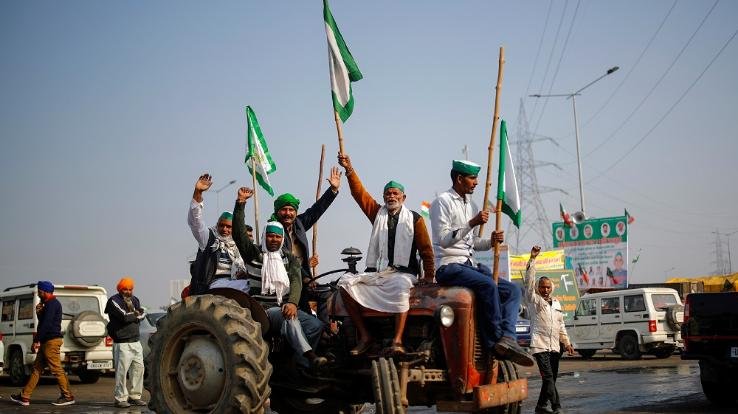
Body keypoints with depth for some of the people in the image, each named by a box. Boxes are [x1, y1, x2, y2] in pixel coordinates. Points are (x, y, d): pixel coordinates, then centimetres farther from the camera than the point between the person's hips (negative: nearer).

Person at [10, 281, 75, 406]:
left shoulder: (52, 304, -13)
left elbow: (46, 323, -20)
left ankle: (68, 397, -4)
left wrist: (37, 340, -19)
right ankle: (24, 397, 12)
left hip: (52, 341, -11)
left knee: (56, 369, -8)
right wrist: (39, 313, 7)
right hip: (47, 341, 11)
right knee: (37, 368, 10)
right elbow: (43, 322, 25)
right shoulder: (49, 304, 20)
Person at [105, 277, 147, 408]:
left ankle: (135, 396, 18)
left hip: (136, 341, 7)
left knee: (138, 368, 9)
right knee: (122, 371, -8)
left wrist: (131, 315, -14)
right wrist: (136, 315, -1)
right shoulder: (114, 301, -7)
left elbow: (142, 314, 3)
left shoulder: (134, 300, 16)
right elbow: (125, 316, -19)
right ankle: (120, 398, -1)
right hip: (122, 342, -7)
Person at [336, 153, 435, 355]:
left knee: (400, 287, -38)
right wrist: (349, 170, -4)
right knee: (345, 282, -18)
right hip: (376, 273, 4)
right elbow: (359, 193, 7)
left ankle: (397, 340, -39)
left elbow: (425, 248, 7)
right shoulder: (378, 213, 16)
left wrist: (428, 275, 2)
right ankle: (364, 336, -16)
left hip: (403, 272, -4)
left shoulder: (414, 219, 7)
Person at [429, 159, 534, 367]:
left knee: (513, 290, -7)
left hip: (470, 265, 9)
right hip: (448, 266, -9)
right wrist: (472, 223, -22)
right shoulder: (442, 202, -6)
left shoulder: (471, 205, 20)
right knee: (488, 285, -32)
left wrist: (490, 241, 3)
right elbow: (443, 240, -16)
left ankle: (507, 338, -26)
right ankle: (497, 340, -22)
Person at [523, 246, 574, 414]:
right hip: (540, 345, -7)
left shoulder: (556, 303, 19)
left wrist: (567, 343, 16)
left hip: (554, 346, 7)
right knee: (548, 377, -15)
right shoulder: (534, 300, 1)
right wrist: (532, 259, -19)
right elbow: (529, 281, -13)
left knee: (551, 378, 9)